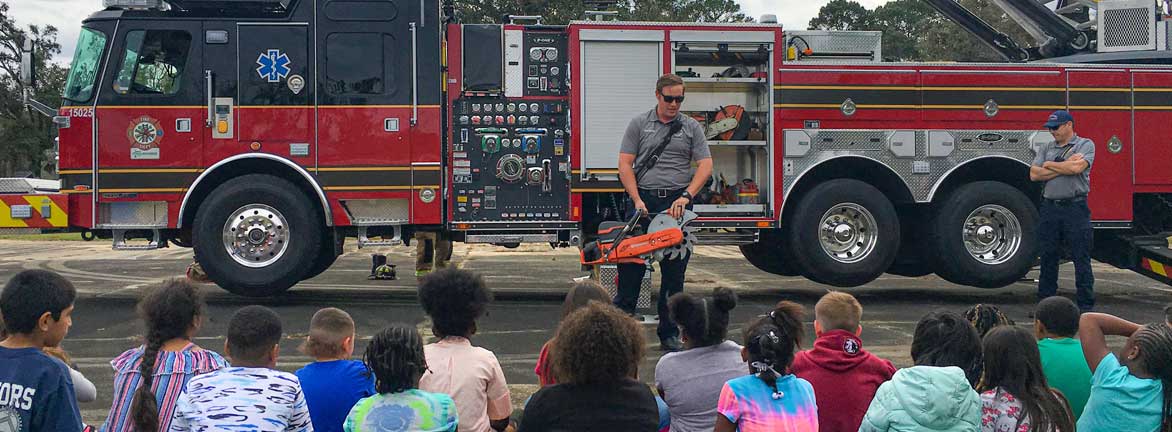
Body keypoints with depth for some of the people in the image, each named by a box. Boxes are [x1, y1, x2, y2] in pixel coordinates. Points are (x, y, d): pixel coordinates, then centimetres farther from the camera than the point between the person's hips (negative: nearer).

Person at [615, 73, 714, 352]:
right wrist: (637, 201, -10)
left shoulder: (692, 127, 8)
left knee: (674, 272, 4)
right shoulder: (639, 124, 6)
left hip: (677, 204, 1)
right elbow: (625, 164, 1)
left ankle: (669, 334, 10)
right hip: (643, 200, -1)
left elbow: (705, 165, 1)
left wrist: (686, 196, -14)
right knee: (630, 266, -2)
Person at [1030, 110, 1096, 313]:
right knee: (1048, 258, 7)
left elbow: (1077, 168, -15)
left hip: (1075, 207, -4)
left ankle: (1086, 306, 2)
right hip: (1050, 208, 4)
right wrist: (1065, 166, -6)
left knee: (1081, 259, -2)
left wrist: (1049, 165, -1)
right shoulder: (1046, 149, 15)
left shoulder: (1085, 145, 3)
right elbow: (1034, 174, 2)